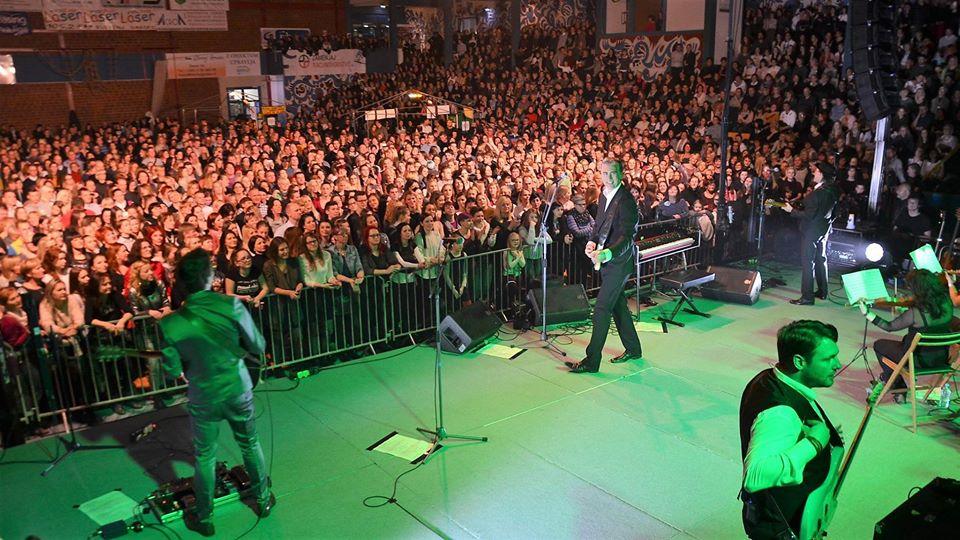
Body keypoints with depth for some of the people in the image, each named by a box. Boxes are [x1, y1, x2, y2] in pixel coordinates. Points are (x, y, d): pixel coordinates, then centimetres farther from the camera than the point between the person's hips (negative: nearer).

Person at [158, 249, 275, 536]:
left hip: (203, 398, 0)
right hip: (238, 390, 1)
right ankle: (263, 499, 40)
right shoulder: (231, 305, -21)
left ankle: (204, 518, 33)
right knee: (250, 445, 22)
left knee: (205, 457, 18)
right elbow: (257, 346, -12)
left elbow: (173, 370, -9)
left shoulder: (170, 324, -19)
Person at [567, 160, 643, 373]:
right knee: (618, 305, 19)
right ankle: (633, 349, 35)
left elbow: (626, 237, -27)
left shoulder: (626, 200, -20)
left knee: (601, 309, -8)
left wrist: (606, 254, -42)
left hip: (618, 262, -9)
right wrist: (592, 242, -2)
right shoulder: (604, 196, 8)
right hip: (606, 260, 9)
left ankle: (591, 361, -2)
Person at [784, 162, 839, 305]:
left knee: (807, 262, -4)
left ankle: (807, 297, -1)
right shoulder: (832, 191, 3)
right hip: (823, 230, 9)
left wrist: (792, 210, -13)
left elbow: (808, 215, -22)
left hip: (812, 231, -9)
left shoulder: (818, 193, -23)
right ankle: (822, 292, 30)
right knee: (820, 259, 19)